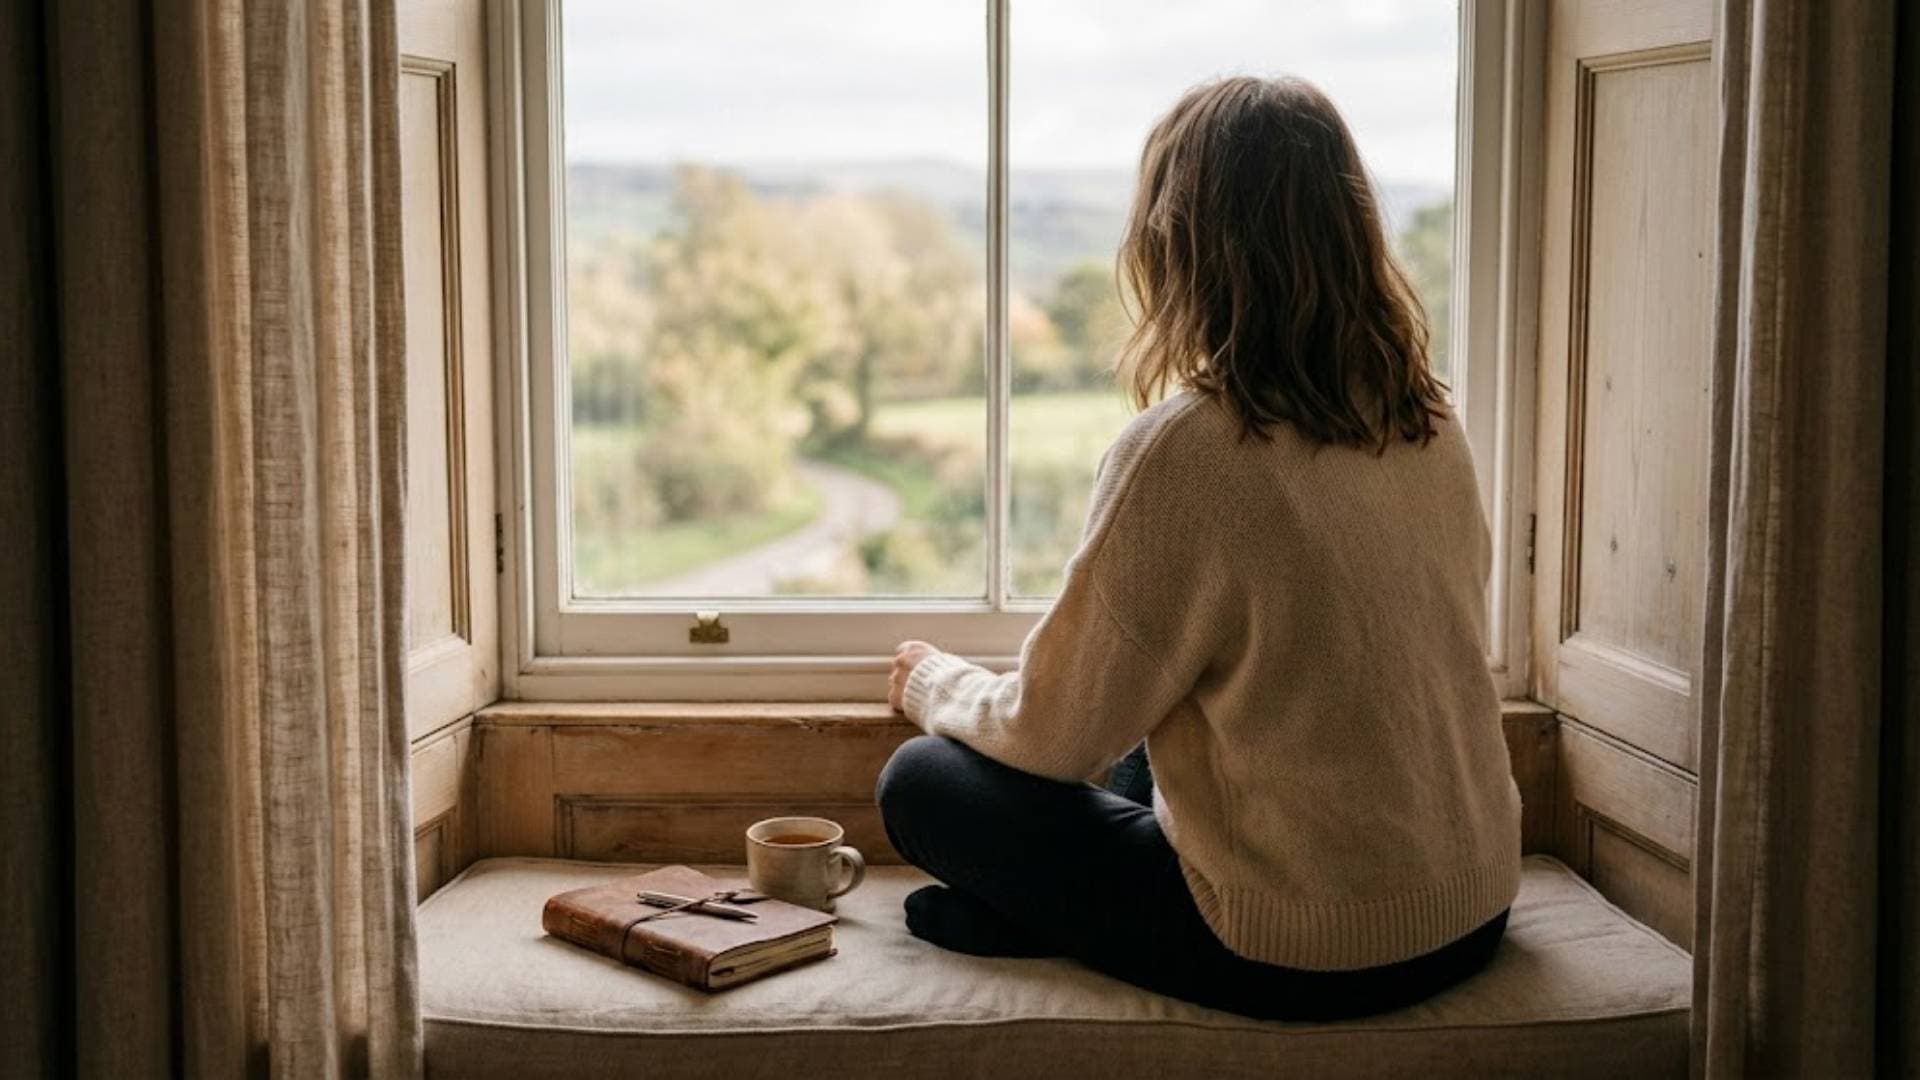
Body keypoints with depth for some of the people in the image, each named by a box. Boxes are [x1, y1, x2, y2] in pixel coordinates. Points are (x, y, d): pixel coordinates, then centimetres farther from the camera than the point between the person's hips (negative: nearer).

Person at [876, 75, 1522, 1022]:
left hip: (1303, 958, -7)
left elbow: (1055, 737, -11)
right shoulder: (1431, 425, -1)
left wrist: (934, 682, 10)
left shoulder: (1180, 450, -21)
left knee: (921, 781, 6)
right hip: (1472, 913, 7)